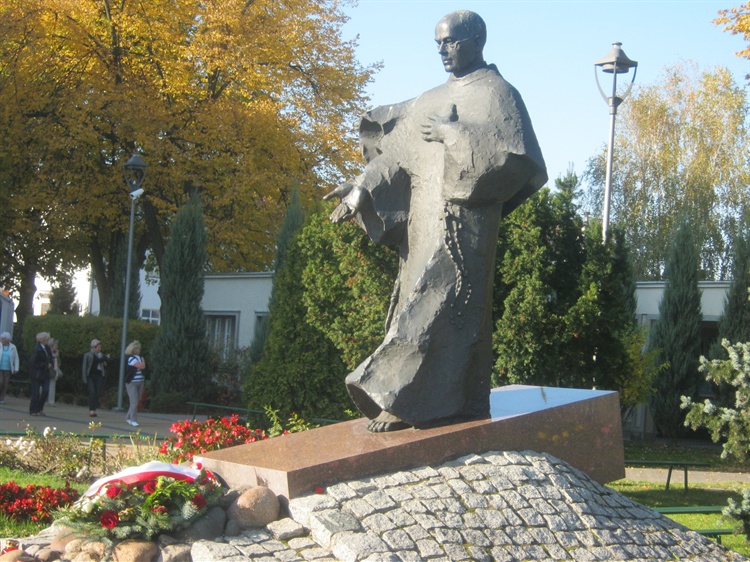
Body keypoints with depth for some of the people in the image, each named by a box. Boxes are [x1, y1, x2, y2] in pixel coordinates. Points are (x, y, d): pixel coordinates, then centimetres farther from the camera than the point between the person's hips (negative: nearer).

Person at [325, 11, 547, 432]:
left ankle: (402, 400, -12)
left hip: (463, 222, -8)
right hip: (424, 224, 8)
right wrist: (361, 191, 6)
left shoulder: (497, 95, 0)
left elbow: (514, 154, -14)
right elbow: (396, 152, 18)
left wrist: (452, 133, -12)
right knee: (418, 305, 4)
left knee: (437, 307, -10)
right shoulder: (434, 100, 21)